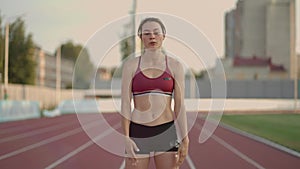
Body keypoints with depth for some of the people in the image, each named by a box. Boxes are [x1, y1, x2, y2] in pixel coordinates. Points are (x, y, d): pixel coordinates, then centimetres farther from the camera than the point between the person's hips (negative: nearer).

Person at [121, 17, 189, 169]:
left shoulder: (175, 66, 3)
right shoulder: (130, 65, 1)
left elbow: (179, 105, 2)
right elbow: (125, 104, -2)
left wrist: (185, 140, -3)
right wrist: (126, 139, -9)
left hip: (167, 133, 1)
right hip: (138, 134, 0)